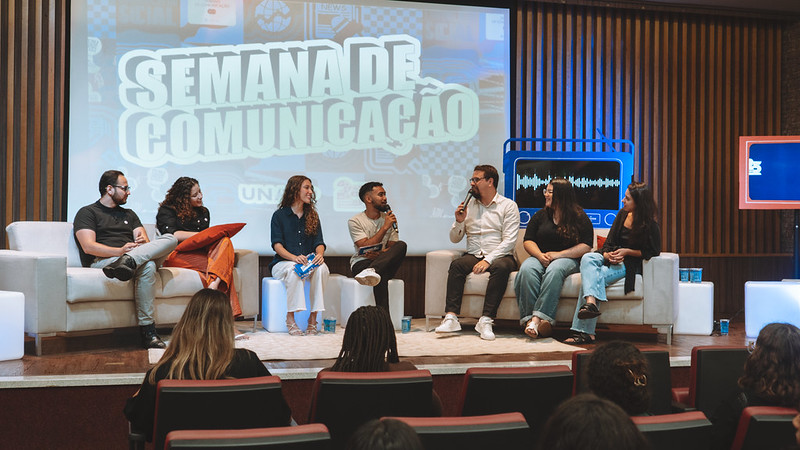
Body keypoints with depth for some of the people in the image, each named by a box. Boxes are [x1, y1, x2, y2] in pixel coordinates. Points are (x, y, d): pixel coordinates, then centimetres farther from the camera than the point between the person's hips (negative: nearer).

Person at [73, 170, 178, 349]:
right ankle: (147, 330, -41)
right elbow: (88, 247, -7)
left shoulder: (129, 214, 31)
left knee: (170, 239, -21)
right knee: (148, 266, -37)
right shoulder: (87, 212, 11)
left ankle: (129, 261, -45)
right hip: (101, 261, -6)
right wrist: (120, 251, -23)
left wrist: (143, 242, -12)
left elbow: (146, 243, 16)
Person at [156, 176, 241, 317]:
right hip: (177, 255, -5)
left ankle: (213, 286, -49)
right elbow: (172, 235, -7)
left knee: (225, 241, -29)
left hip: (200, 253, 5)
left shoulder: (203, 212, 29)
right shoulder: (167, 210, 10)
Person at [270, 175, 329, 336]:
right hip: (282, 263, -3)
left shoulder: (312, 215, 14)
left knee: (322, 268, -30)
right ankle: (290, 319, -30)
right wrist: (294, 257, -28)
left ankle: (313, 319, -26)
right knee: (294, 269, -38)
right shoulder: (279, 215, 2)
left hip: (308, 262, 3)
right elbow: (277, 245, -8)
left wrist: (319, 254, -19)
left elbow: (319, 242, 6)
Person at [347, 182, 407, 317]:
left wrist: (380, 254, -20)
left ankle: (371, 271, -52)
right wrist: (385, 227, -18)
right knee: (381, 276, -41)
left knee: (402, 245, -31)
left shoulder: (389, 219, 12)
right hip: (361, 263, -3)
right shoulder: (355, 221, -1)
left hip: (386, 264, 4)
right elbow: (365, 247, -14)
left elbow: (393, 247, 4)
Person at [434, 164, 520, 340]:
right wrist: (459, 222, -3)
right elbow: (454, 239, 18)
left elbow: (509, 241, -8)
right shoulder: (468, 205, 17)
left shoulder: (508, 206, 4)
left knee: (501, 267, -36)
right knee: (456, 265, -28)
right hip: (473, 255, 3)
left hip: (499, 256, -3)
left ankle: (486, 320, -38)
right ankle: (451, 317, -35)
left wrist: (488, 259, -20)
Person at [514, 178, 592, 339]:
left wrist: (558, 254, -13)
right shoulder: (540, 215, 17)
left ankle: (537, 319, -47)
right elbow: (528, 241, 12)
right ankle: (529, 319, -43)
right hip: (540, 257, 3)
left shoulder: (579, 217, 6)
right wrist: (540, 255, -10)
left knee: (554, 270, -39)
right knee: (527, 269, -33)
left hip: (568, 259, -3)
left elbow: (586, 246, -3)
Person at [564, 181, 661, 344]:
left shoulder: (650, 225, -9)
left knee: (593, 276, -28)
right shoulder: (622, 214, 8)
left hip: (630, 264, -6)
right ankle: (591, 302, -48)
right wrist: (607, 254, -12)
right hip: (611, 257, 6)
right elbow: (609, 242, 10)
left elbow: (653, 252, -7)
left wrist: (627, 251, -12)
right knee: (587, 258, -28)